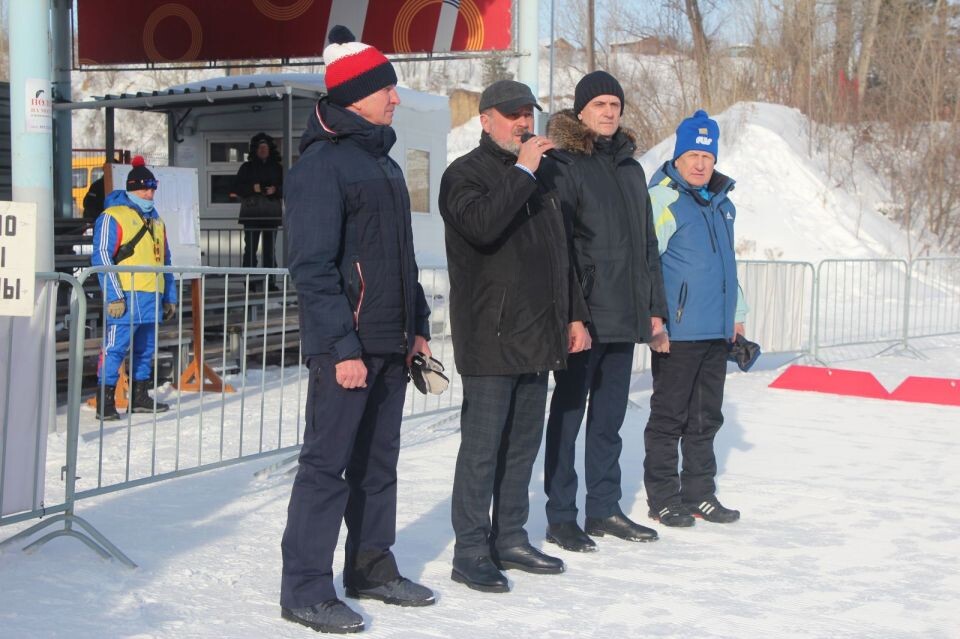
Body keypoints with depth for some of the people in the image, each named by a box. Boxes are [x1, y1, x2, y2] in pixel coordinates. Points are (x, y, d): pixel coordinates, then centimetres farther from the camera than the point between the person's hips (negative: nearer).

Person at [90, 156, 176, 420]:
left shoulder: (155, 220, 20)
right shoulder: (113, 217, -4)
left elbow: (164, 260, 24)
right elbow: (101, 257, -10)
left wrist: (169, 297, 20)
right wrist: (114, 296, -16)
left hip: (152, 298, 8)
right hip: (125, 298, -8)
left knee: (146, 349, 13)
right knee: (115, 347, -8)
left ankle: (140, 397, 23)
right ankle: (105, 401, -4)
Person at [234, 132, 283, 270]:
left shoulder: (277, 168, 12)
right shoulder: (247, 167, 10)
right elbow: (237, 188, 3)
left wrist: (275, 190, -11)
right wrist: (252, 188, -13)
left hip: (271, 214, 1)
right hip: (251, 214, -1)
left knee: (270, 248, 3)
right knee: (250, 248, -5)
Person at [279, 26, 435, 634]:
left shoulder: (382, 162, 17)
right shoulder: (321, 165, -12)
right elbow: (313, 266, -17)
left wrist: (417, 325, 18)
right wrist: (343, 347, -21)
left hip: (391, 344, 9)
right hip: (347, 346, -9)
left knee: (378, 460, 15)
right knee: (327, 463, -4)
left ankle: (372, 566, 27)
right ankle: (305, 589, 3)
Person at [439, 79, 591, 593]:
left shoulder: (541, 178, 19)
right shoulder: (465, 174, -5)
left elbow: (560, 255, 23)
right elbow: (481, 225, -27)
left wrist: (573, 315, 19)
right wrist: (521, 171, -21)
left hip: (537, 336, 8)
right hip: (489, 339, -8)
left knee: (523, 443, 13)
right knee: (482, 447, -4)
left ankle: (510, 538, 24)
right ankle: (470, 551, 3)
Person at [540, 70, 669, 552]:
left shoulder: (630, 168, 17)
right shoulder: (565, 165, -6)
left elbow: (647, 244, 21)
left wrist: (655, 306, 16)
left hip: (625, 317, 7)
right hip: (583, 316, -7)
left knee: (609, 417, 14)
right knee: (569, 414, 1)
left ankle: (604, 508, 24)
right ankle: (560, 517, 8)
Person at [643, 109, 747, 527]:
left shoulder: (721, 203, 15)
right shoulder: (663, 198, -10)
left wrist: (737, 315, 23)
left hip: (716, 332, 8)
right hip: (678, 332, -7)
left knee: (706, 418, 13)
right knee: (669, 417, 1)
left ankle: (700, 494, 23)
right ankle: (663, 498, 10)